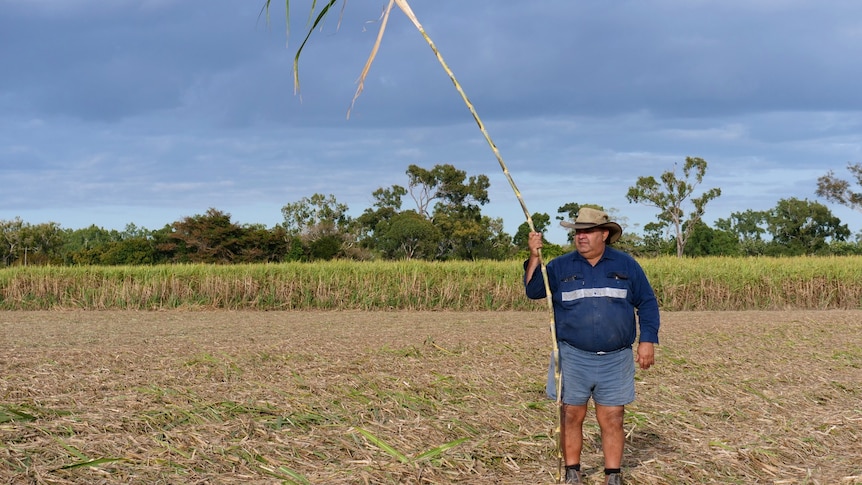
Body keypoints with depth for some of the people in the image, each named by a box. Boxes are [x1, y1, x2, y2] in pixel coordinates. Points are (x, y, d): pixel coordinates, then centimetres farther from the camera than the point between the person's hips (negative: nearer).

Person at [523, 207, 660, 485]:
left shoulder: (626, 265, 7)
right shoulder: (560, 267, 7)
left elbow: (647, 303, 9)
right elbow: (533, 290, -4)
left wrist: (648, 341, 1)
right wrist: (534, 258, -17)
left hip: (615, 359, 0)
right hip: (573, 358, 0)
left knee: (612, 420, 2)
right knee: (571, 417, 3)